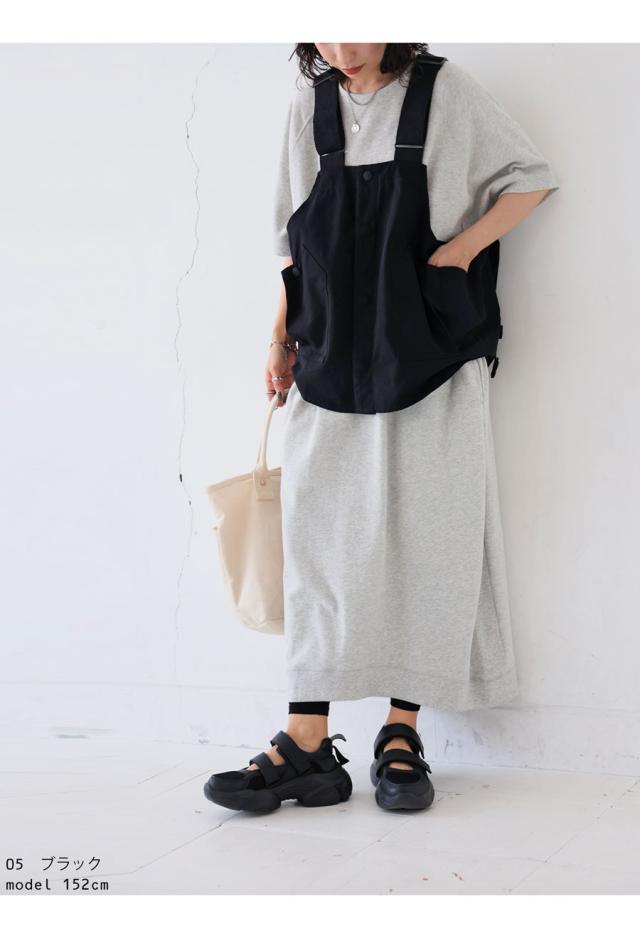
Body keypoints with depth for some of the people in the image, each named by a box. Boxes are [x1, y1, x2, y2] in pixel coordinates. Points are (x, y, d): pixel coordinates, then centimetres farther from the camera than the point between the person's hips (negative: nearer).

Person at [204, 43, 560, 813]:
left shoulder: (444, 90, -1)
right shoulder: (309, 106, 8)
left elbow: (531, 177, 6)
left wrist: (462, 247, -7)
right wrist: (282, 338, 10)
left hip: (430, 360, -2)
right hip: (331, 360, 3)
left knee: (426, 538, -1)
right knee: (319, 537, -1)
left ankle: (402, 734, 10)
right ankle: (308, 744, 3)